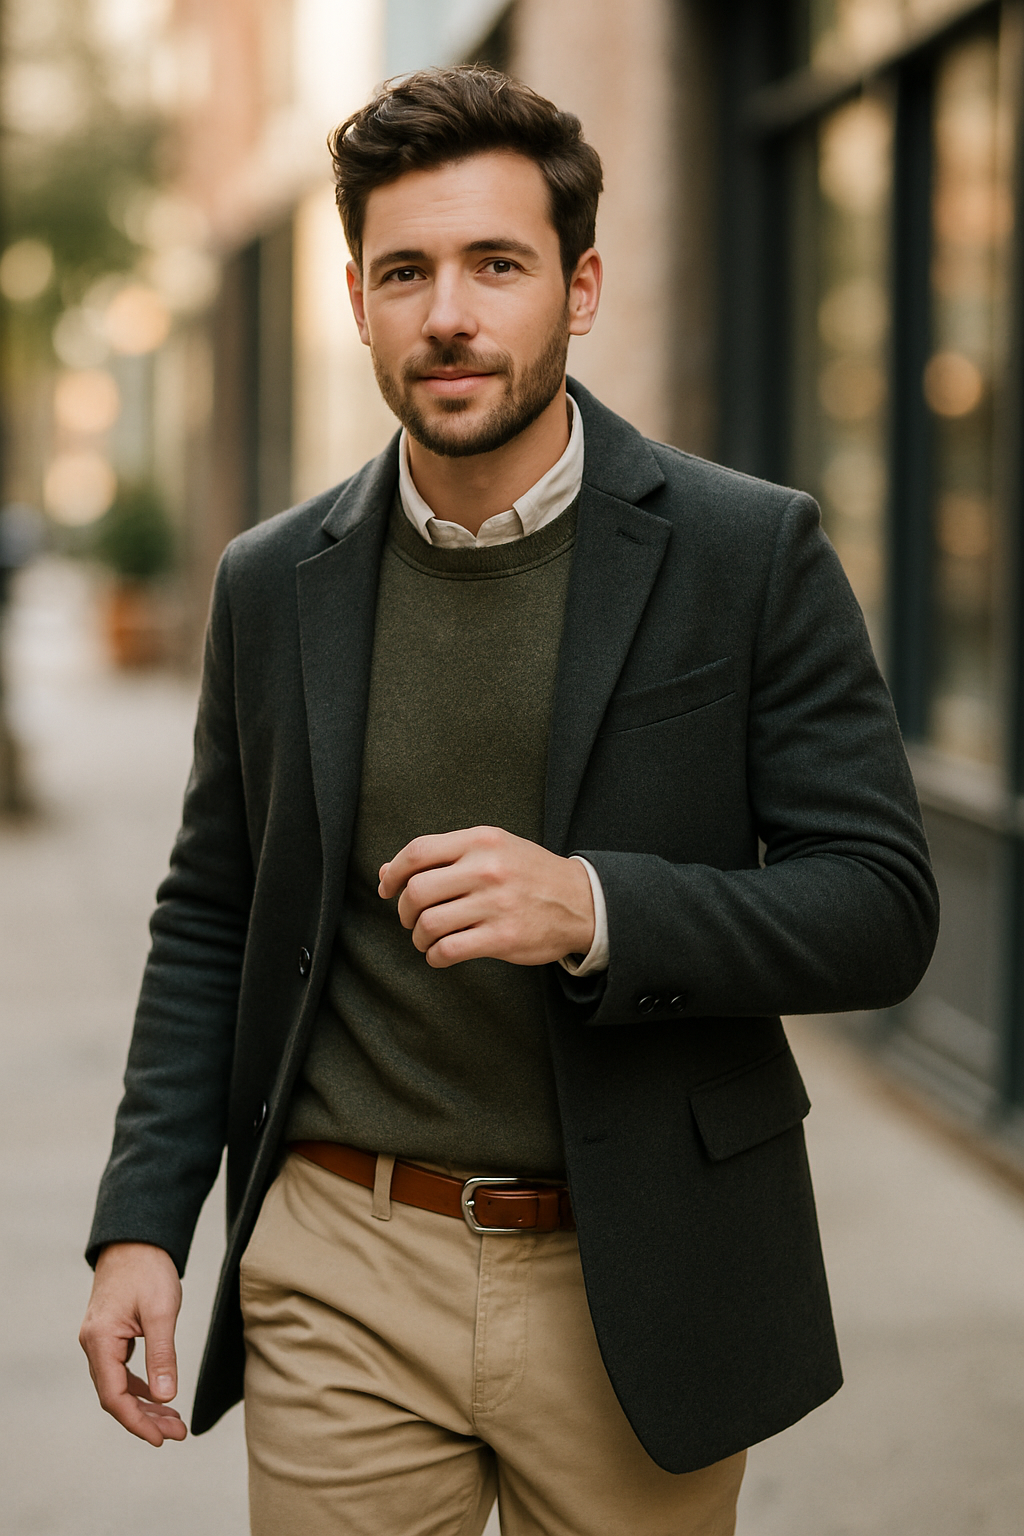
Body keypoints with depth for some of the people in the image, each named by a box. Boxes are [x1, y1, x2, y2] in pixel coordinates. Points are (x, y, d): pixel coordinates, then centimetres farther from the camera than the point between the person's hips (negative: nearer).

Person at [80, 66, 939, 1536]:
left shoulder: (751, 552, -7)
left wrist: (594, 906, -24)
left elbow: (883, 908, -8)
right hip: (339, 1286, 2)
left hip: (635, 1289, -2)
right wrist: (141, 1222, 3)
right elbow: (210, 921, 11)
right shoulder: (276, 583, 3)